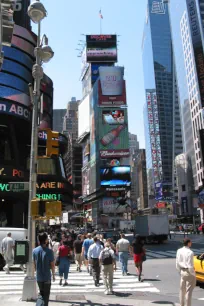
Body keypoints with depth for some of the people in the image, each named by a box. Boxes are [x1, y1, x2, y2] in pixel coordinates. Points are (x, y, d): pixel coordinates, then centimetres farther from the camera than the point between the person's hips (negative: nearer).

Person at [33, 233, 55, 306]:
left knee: (41, 292, 24)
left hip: (38, 277, 4)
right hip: (47, 277, -3)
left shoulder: (35, 250, -4)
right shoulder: (49, 251, -17)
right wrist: (53, 274, 4)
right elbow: (52, 265, -11)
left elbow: (34, 264, 5)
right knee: (46, 294, 12)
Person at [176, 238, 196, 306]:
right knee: (189, 290, 6)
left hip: (182, 272, 7)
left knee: (182, 289, 20)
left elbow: (177, 263, 5)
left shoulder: (179, 251, -1)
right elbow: (190, 266, -22)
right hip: (189, 272, -7)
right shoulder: (190, 252, -22)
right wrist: (193, 275, -9)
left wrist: (180, 271, 16)